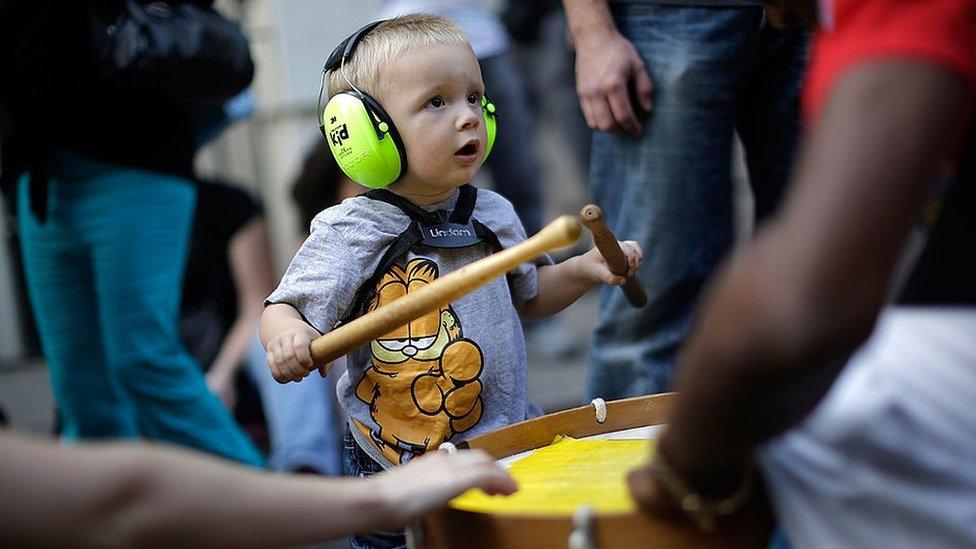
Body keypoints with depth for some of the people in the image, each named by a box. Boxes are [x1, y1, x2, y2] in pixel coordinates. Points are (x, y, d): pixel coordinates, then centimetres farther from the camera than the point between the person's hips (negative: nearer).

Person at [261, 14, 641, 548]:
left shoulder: (492, 214, 2)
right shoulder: (350, 231, -14)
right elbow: (283, 307, -13)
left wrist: (584, 269, 2)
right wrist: (287, 336, -35)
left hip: (508, 452, 4)